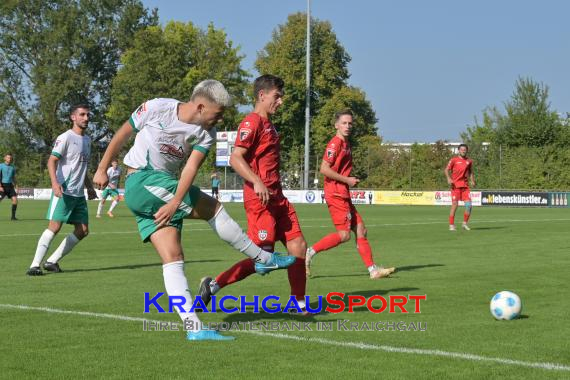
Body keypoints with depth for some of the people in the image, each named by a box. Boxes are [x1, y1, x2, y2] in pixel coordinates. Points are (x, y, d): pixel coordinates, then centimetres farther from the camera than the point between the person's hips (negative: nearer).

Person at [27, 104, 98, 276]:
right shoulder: (66, 137, -6)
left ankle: (52, 261, 8)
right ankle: (35, 265, -12)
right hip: (63, 191, -8)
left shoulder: (87, 140, 18)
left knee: (83, 230, 2)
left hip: (79, 194, 8)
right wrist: (54, 182, -28)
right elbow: (52, 161, -13)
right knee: (55, 226, -15)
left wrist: (89, 187, 24)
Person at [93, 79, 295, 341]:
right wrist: (102, 169, 4)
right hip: (141, 182, -5)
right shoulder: (157, 108, -12)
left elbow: (191, 167, -13)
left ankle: (193, 327, -10)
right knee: (213, 208, -9)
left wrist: (175, 202, -27)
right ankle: (263, 258, 3)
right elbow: (122, 134, 0)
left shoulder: (206, 133, 0)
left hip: (165, 188, 5)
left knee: (173, 257, -5)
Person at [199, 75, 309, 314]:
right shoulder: (252, 123, -11)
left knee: (298, 247, 4)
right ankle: (213, 285, 5)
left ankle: (300, 304, 11)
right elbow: (235, 158, -21)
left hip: (277, 198, 9)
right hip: (260, 198, -9)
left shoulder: (268, 125, 19)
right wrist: (257, 182, -31)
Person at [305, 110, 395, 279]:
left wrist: (351, 180, 9)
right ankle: (309, 252, -6)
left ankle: (373, 269, 10)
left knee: (361, 230, 8)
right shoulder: (335, 143, -12)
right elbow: (324, 169, -20)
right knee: (344, 234, -12)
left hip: (344, 195, 10)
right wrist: (347, 180, -14)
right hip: (336, 194, -10)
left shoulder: (346, 143, 17)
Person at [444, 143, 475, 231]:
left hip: (465, 186, 4)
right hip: (455, 185, -4)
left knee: (469, 205, -4)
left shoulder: (469, 161, 12)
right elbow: (446, 170, -3)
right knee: (454, 205, -7)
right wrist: (448, 178, -20)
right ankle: (451, 225, 1)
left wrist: (472, 181, 8)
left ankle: (465, 223, 13)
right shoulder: (454, 160, -1)